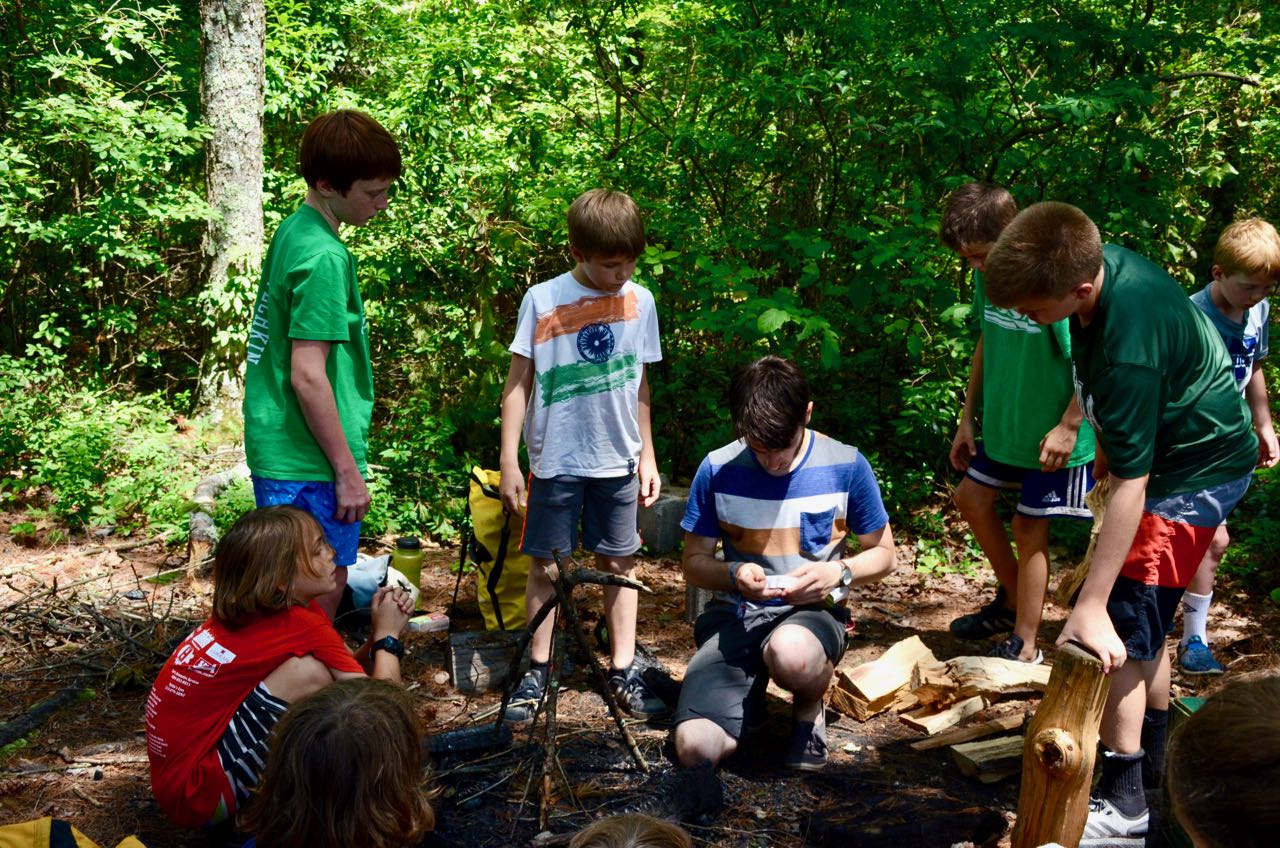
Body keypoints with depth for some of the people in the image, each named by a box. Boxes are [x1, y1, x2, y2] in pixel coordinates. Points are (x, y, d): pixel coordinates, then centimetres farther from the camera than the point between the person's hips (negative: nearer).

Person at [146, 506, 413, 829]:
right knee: (309, 672, -23)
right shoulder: (302, 626, -20)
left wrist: (379, 633, -5)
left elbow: (348, 675, 11)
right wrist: (388, 635, -4)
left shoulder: (245, 610, 5)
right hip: (199, 793, -9)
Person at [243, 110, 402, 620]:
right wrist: (348, 471, -16)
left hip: (278, 453, 9)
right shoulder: (324, 257, -19)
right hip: (310, 464, -9)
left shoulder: (292, 231, 11)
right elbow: (307, 375, -22)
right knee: (320, 596, 0)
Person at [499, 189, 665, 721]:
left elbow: (639, 384, 10)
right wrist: (509, 462, -8)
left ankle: (623, 671, 19)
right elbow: (518, 384, -5)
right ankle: (537, 673, 18)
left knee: (619, 563, 9)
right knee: (546, 566, 5)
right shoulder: (543, 301, -9)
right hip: (555, 460, -2)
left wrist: (647, 454, 11)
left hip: (618, 461, 2)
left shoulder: (639, 301, 0)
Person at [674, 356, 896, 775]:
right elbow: (694, 562, 4)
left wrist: (838, 573, -16)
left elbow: (882, 553, 6)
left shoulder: (846, 466, -5)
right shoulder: (717, 470, -4)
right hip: (733, 615, 1)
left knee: (790, 651, -42)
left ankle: (809, 711, -3)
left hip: (813, 612, -1)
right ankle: (750, 697, 13)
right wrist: (734, 574, -18)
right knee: (695, 749, -23)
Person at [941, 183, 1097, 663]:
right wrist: (967, 419, 12)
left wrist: (1068, 427, -20)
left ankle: (1025, 648, 13)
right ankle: (1013, 600, 35)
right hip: (1003, 426, 8)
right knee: (971, 497, 15)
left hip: (1053, 436, -8)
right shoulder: (987, 276, -2)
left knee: (1029, 527, -1)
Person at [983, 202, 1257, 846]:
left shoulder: (1128, 348, -38)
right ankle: (1154, 750, 37)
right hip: (1186, 450, 9)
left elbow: (1129, 484, -36)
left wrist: (1091, 607, -34)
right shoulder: (1095, 260, -14)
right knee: (1144, 617, 20)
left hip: (1195, 473, -9)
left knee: (1122, 626, -12)